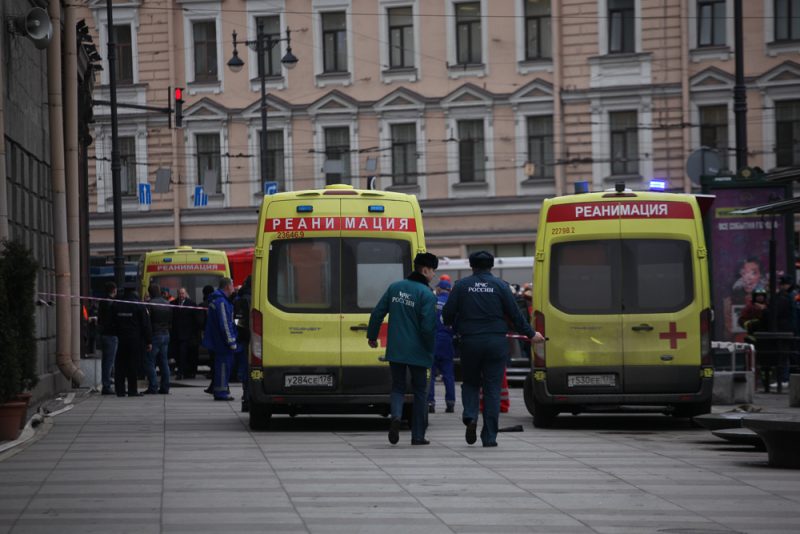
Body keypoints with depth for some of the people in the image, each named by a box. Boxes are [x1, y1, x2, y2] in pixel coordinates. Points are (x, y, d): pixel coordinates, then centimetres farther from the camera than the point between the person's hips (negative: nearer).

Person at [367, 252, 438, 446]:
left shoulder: (395, 288, 5)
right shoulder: (427, 295, -12)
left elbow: (377, 313, 7)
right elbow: (428, 326, -18)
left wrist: (372, 336, 19)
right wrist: (431, 350, -3)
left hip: (395, 350, 4)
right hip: (417, 351, -4)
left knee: (398, 387, 14)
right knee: (420, 391, 10)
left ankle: (396, 416, -17)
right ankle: (418, 435, 11)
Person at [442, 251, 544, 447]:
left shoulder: (462, 285, 1)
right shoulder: (500, 285, 0)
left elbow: (447, 314, 0)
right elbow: (515, 314, 1)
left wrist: (456, 328, 22)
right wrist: (531, 334, 14)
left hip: (470, 342, 0)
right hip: (496, 343, 0)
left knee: (470, 382, 18)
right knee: (492, 389, 4)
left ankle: (470, 416, -9)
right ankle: (489, 437, 2)